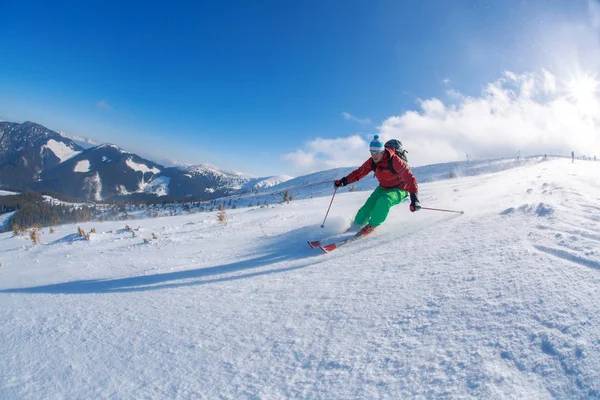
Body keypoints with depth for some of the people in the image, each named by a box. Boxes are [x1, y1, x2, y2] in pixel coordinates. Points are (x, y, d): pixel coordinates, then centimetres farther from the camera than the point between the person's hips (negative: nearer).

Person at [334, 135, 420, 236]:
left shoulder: (395, 161, -28)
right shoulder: (372, 161, -10)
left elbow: (410, 178, -29)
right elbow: (359, 172, -2)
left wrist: (414, 198, -40)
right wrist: (344, 181, -15)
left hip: (399, 190, -5)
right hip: (383, 188, 5)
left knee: (383, 201, -34)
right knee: (368, 207, -12)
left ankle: (372, 225, -13)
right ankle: (356, 226, 13)